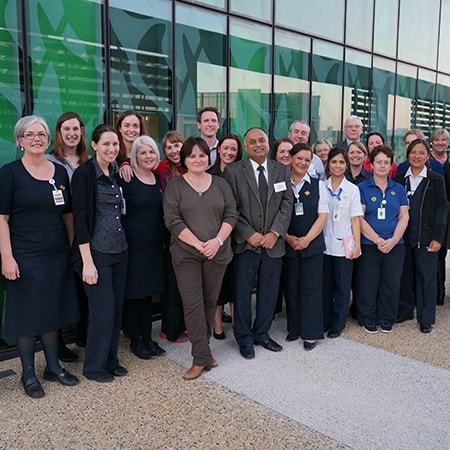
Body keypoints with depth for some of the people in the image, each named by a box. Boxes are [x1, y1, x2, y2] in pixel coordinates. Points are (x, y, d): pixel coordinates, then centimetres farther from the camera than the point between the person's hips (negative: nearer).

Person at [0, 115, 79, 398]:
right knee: (27, 314, 6)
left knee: (54, 311, 13)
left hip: (57, 256, 4)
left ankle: (53, 366, 28)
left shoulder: (60, 172, 7)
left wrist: (74, 248, 8)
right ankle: (29, 373, 21)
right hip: (25, 258, -4)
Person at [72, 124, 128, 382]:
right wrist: (87, 261, -18)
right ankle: (94, 367, 18)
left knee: (117, 308, 12)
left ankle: (111, 360, 28)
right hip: (96, 253, -7)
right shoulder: (84, 174, -11)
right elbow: (80, 218, -16)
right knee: (103, 310, -1)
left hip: (119, 251, 7)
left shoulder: (116, 172, 9)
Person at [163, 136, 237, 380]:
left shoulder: (220, 184, 10)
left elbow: (231, 215, 4)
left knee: (210, 302, 9)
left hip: (217, 252, 3)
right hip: (186, 254, -2)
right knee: (193, 304, -4)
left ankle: (202, 350, 24)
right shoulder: (174, 186, 2)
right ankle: (202, 357, 3)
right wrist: (199, 245, -14)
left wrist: (217, 240, -12)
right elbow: (173, 221, -7)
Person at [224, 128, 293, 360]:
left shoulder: (281, 170, 7)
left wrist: (275, 232, -9)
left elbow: (286, 204, 3)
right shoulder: (233, 171, -4)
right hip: (245, 244, -3)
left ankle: (262, 333, 30)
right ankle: (244, 339, 22)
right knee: (242, 293, 6)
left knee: (269, 292, 12)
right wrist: (249, 234, -14)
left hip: (274, 242, 3)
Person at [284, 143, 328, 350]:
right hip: (288, 245, 1)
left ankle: (311, 333, 11)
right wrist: (288, 238, -11)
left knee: (311, 288, 1)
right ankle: (294, 328, 23)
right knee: (291, 288, 8)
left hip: (312, 244, 0)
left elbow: (322, 215, -1)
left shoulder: (318, 185, 3)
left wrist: (307, 239, -11)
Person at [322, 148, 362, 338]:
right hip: (324, 244, 2)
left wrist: (357, 244, -6)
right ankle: (324, 322, 23)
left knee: (342, 287, 5)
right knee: (324, 285, 9)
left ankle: (337, 324, 18)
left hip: (343, 245, -1)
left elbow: (355, 219, -1)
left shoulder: (352, 189, 0)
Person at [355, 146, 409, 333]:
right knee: (368, 284, 2)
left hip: (395, 246, 3)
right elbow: (359, 218, -7)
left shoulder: (398, 189, 10)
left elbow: (403, 217, 6)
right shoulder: (362, 188, 0)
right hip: (369, 245, -3)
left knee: (391, 283, 6)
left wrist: (393, 240, -9)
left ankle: (386, 320, 22)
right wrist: (378, 240, -13)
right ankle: (368, 320, 19)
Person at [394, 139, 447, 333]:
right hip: (403, 235, 2)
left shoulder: (436, 180, 1)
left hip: (426, 237, -2)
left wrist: (437, 237, -9)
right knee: (405, 274, 11)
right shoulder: (399, 178, 6)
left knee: (426, 276, 3)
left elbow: (441, 209, -2)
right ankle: (404, 310, 27)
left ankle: (426, 318, 15)